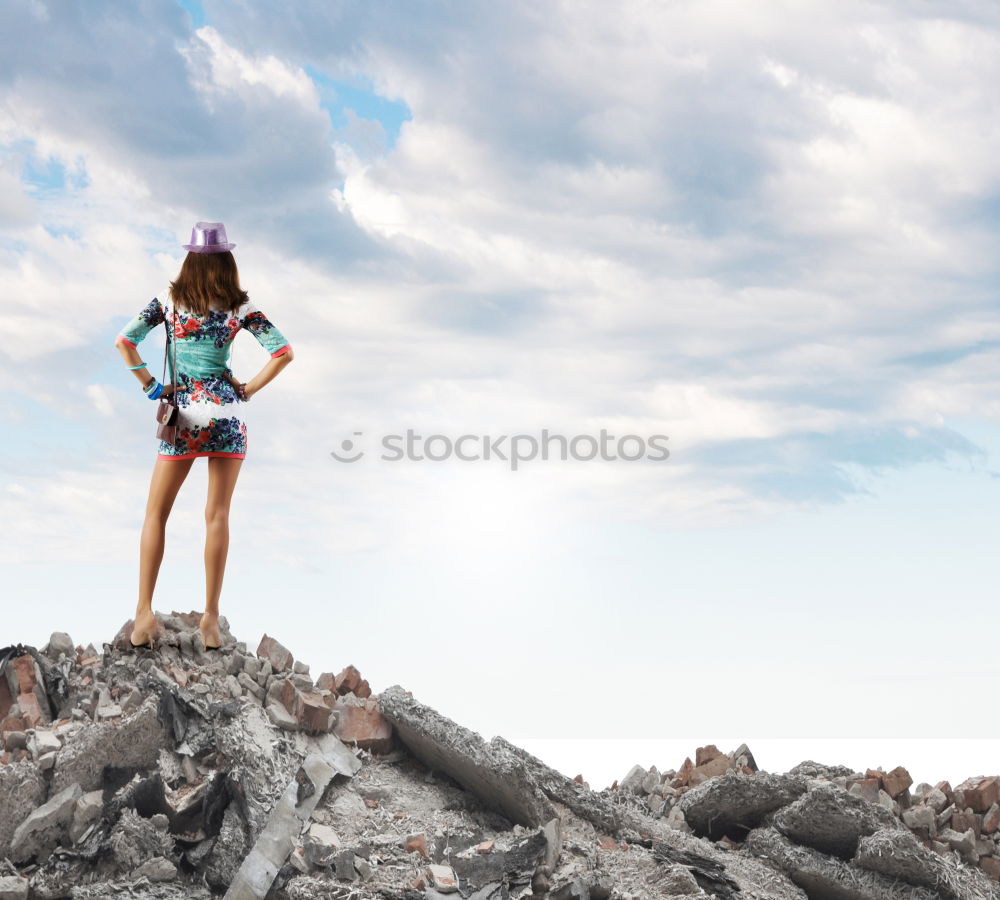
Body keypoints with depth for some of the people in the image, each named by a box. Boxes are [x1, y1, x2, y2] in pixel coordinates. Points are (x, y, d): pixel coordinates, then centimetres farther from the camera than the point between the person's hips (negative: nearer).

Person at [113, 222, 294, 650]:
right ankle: (211, 615, 0)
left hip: (181, 414, 0)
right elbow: (283, 352, -6)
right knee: (217, 515, 3)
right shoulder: (239, 306, 0)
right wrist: (248, 389, 2)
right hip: (225, 413, 0)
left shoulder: (169, 297, 1)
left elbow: (124, 341, -5)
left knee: (156, 514, 8)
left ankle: (144, 613, 0)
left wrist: (150, 385, 2)